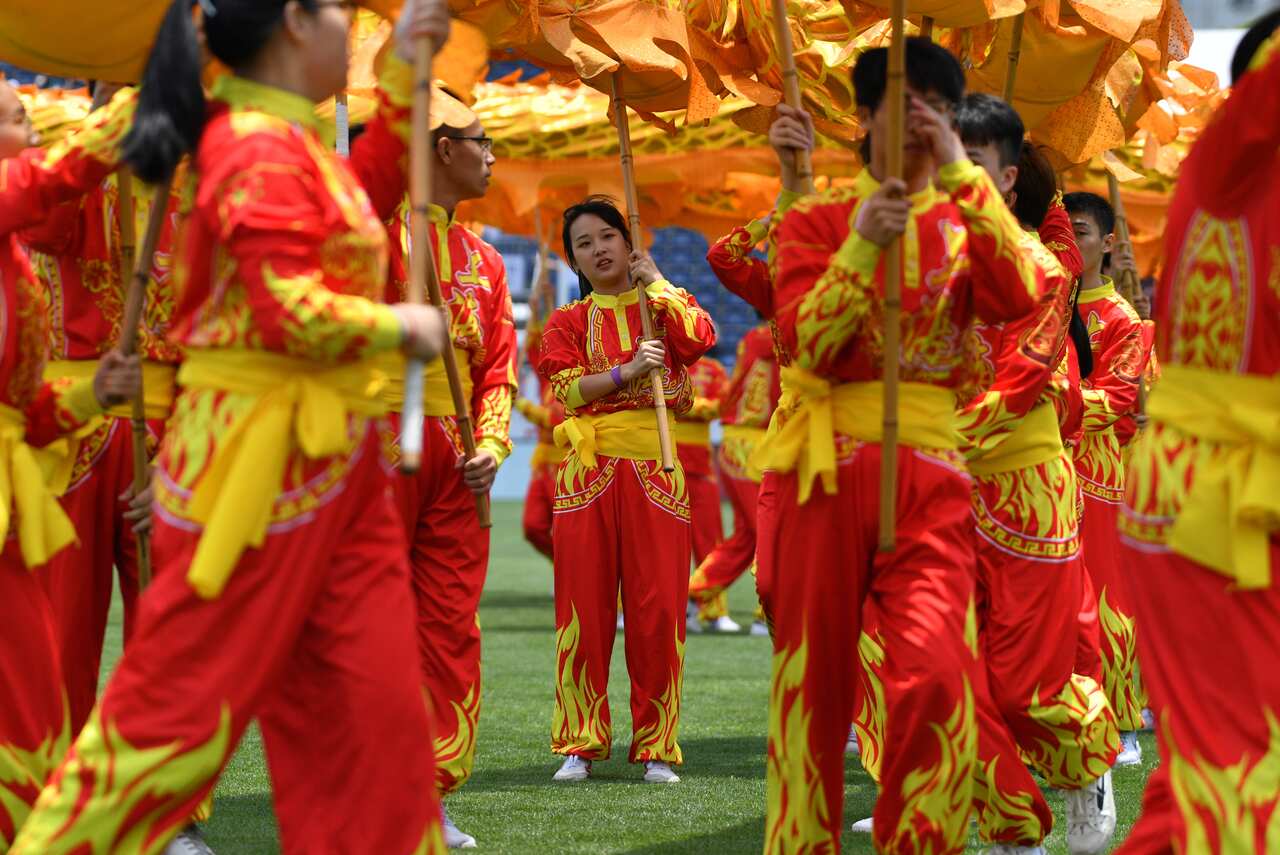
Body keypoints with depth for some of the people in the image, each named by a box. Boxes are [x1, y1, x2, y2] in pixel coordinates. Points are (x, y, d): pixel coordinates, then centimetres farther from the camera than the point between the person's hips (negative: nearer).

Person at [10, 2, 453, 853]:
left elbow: (372, 186, 30)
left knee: (374, 706, 7)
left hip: (332, 465, 9)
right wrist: (402, 326, -8)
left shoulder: (285, 140, 13)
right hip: (261, 464, -9)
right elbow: (294, 315, -23)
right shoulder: (259, 150, -16)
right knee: (183, 702, -3)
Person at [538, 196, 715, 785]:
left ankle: (656, 748, 2)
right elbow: (568, 389, -3)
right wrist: (628, 371, -17)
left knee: (658, 609, -4)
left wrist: (655, 282, -2)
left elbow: (699, 338, -9)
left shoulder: (664, 306, 13)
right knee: (584, 608, -2)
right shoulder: (568, 323, 13)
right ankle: (580, 746, 4)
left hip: (656, 471, 0)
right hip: (589, 471, 0)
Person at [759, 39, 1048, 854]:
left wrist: (960, 175, -13)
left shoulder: (968, 217, 12)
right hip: (824, 469, 0)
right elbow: (807, 344, -5)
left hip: (929, 472, 0)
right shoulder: (818, 218, 8)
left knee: (935, 677, -15)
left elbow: (1019, 299, -10)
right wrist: (861, 246, -17)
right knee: (815, 678, 4)